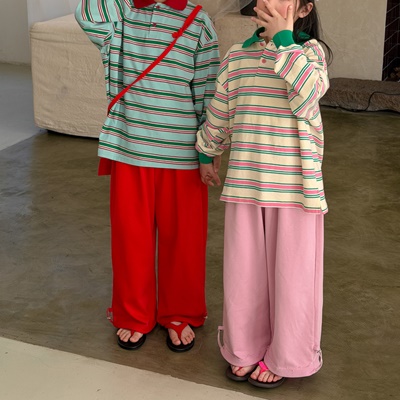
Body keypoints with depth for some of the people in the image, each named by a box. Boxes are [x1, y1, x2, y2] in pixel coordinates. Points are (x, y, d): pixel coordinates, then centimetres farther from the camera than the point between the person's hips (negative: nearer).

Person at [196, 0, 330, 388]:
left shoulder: (310, 51, -4)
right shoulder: (237, 55, 4)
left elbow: (307, 98, -24)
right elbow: (219, 114, 16)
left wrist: (283, 38, -21)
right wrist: (205, 156, 25)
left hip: (294, 184, -3)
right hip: (244, 182, 3)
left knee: (289, 272, 9)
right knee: (244, 271, 13)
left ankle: (283, 357, 28)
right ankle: (246, 348, 33)